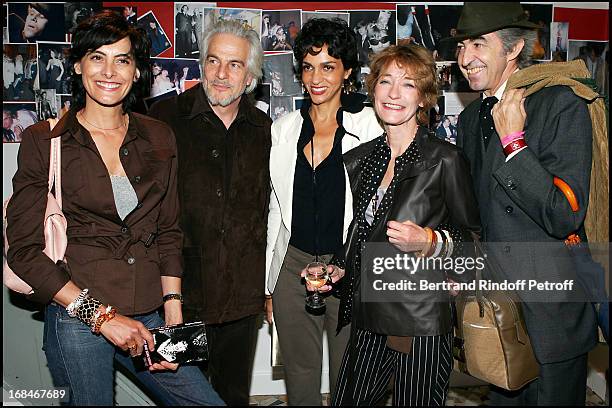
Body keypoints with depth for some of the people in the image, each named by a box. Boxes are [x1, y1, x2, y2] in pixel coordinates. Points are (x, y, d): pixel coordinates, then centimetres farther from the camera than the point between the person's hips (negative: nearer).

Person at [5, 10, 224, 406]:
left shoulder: (159, 138, 7)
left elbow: (169, 232, 10)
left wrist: (173, 313, 0)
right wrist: (99, 314, -12)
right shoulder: (44, 140, -3)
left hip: (147, 317, 3)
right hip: (75, 318, -3)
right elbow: (24, 248, -6)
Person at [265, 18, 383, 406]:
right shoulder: (283, 129, 6)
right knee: (300, 377, 16)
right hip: (293, 266, 3)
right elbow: (275, 209, 11)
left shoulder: (370, 126, -5)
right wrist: (267, 283, 11)